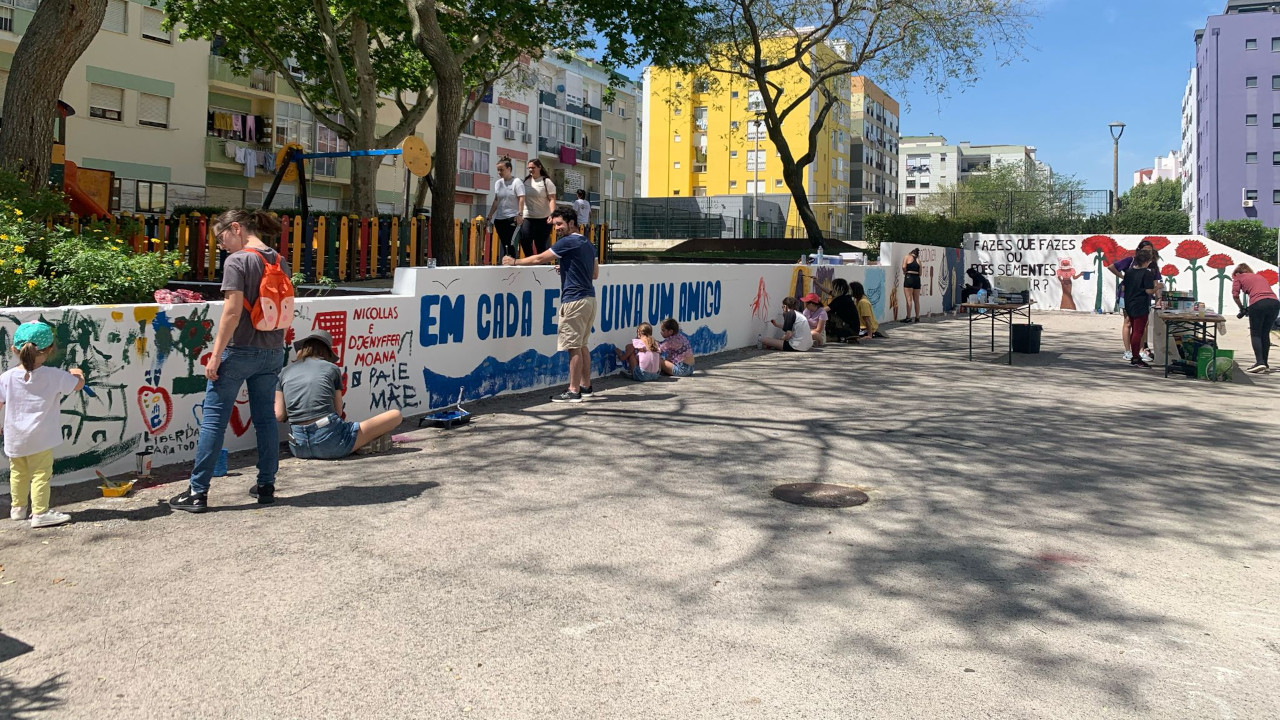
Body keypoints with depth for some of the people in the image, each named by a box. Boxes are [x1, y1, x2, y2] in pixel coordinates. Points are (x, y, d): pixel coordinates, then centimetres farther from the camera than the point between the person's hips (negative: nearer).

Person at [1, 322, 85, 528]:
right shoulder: (54, 376, -15)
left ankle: (18, 508, 34)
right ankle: (40, 513, 1)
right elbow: (78, 385, -2)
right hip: (40, 438, -4)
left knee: (18, 473, 20)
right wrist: (77, 373, 19)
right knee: (41, 474, 1)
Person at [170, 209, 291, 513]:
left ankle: (198, 492, 4)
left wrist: (216, 355, -14)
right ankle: (267, 486, 18)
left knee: (213, 419, 1)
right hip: (272, 352, 7)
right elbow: (288, 313, 12)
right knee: (266, 418, 12)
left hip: (239, 350, -6)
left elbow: (233, 311, -17)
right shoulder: (280, 262, 9)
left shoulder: (236, 261, -11)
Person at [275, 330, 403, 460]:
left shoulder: (284, 372, 16)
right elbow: (338, 411, 9)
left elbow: (279, 415, 9)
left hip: (299, 448, 3)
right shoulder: (331, 368, 10)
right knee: (395, 415, 8)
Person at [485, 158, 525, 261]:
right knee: (504, 244, 7)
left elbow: (521, 199, -12)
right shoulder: (498, 183, 15)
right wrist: (490, 216, 17)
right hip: (499, 218, 6)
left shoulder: (517, 182, -3)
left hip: (512, 218, -6)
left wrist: (520, 214, -23)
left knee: (509, 244, -15)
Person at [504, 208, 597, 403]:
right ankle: (585, 386, 20)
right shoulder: (588, 244, 17)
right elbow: (595, 274, 23)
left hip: (574, 299, -9)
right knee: (581, 345, 15)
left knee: (574, 346, -7)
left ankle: (574, 391, -6)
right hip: (589, 298, 9)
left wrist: (515, 262, 5)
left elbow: (539, 259, -7)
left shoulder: (568, 242, -9)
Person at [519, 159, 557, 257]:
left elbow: (552, 199, -10)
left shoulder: (546, 182, -2)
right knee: (524, 240, -9)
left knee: (541, 245, 1)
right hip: (527, 217, 4)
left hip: (543, 218, -4)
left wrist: (552, 214, -24)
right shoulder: (526, 181, 11)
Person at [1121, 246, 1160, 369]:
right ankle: (1136, 359, -2)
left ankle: (1134, 355, 24)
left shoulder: (1129, 271, 6)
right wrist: (1158, 287, 1)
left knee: (1134, 330, 17)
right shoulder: (1147, 273, -14)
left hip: (1129, 305, 7)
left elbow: (1123, 287, 11)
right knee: (1139, 332, -3)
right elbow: (1149, 291, -16)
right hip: (1141, 307, -7)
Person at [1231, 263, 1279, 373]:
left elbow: (1235, 295, 4)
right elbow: (1267, 291, 24)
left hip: (1258, 303, -5)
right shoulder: (1259, 276, 33)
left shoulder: (1239, 277, 17)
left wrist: (1242, 308, 17)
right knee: (1265, 334, 14)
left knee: (1255, 334, 3)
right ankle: (1265, 365, 16)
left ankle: (1260, 362, -12)